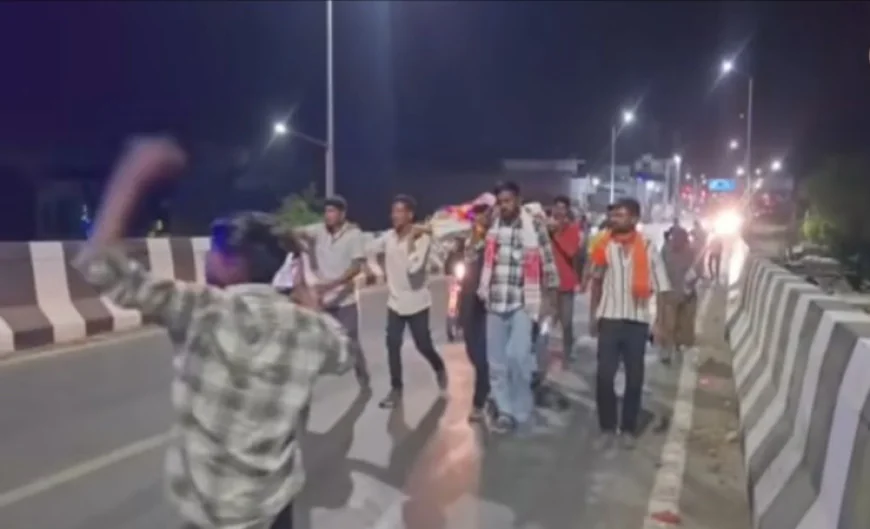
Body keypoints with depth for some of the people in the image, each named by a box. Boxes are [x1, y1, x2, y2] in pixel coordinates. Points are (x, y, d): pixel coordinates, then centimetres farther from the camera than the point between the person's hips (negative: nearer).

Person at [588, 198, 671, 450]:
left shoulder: (647, 247, -5)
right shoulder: (604, 246, 0)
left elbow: (660, 288, -3)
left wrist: (659, 322, -7)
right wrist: (592, 315, 7)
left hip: (637, 321, -1)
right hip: (609, 319, 1)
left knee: (634, 378, 8)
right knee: (604, 376, -1)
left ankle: (628, 429, 23)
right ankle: (607, 427, 15)